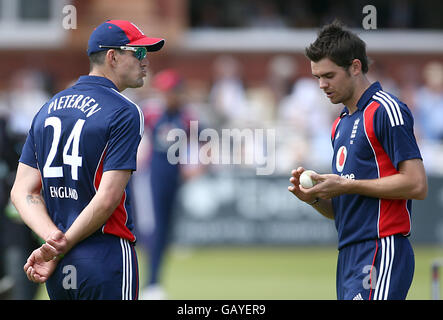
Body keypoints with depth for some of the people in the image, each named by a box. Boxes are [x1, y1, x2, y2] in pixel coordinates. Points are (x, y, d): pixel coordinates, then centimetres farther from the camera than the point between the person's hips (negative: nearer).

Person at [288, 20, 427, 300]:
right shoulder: (341, 124, 22)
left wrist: (345, 185, -13)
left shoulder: (386, 110, -6)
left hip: (381, 252, -9)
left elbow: (417, 185, -15)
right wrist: (314, 197, 3)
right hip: (349, 256, 9)